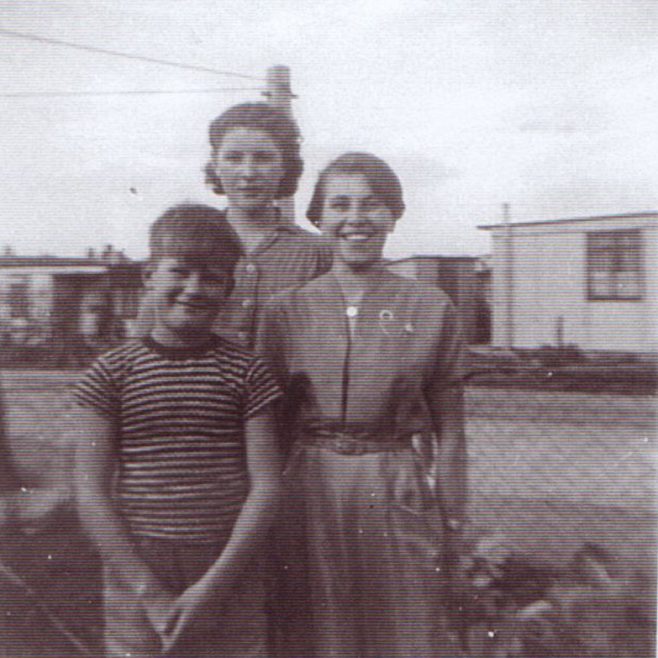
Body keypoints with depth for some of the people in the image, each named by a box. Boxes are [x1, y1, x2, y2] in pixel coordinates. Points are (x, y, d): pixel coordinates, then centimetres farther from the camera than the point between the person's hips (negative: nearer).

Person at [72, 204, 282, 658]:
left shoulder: (247, 373, 1)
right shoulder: (111, 374, -1)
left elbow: (266, 485, -3)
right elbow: (91, 492, -3)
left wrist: (214, 583, -10)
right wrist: (149, 590, -8)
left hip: (231, 575, 1)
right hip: (135, 572, 0)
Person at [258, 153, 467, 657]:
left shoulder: (432, 309, 0)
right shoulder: (285, 310, 3)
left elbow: (448, 427, 3)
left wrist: (452, 526, 3)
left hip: (399, 498, -1)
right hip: (311, 496, 1)